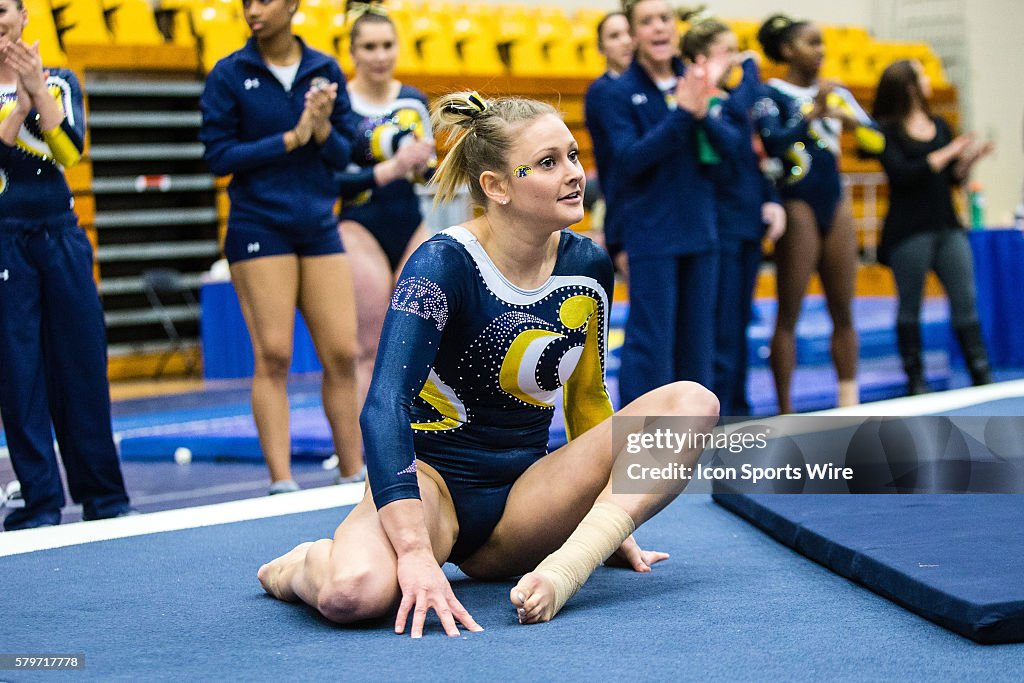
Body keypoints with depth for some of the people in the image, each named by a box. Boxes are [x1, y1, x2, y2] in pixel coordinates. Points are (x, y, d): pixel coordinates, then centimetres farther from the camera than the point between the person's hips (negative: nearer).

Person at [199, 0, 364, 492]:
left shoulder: (325, 71, 7)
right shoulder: (229, 74, -2)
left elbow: (343, 156, 7)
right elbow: (218, 156, -8)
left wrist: (324, 131, -14)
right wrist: (291, 139, -13)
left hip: (319, 226, 3)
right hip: (259, 228, -3)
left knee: (342, 354, 1)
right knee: (273, 356, -6)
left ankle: (353, 474, 11)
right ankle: (281, 480, -3)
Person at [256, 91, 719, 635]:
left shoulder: (588, 265, 3)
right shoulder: (444, 264, -16)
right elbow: (383, 406, -28)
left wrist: (613, 518, 21)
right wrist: (414, 552, -40)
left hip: (522, 496, 6)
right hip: (430, 476, -6)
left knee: (692, 403, -14)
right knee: (356, 593, -40)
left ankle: (566, 567, -30)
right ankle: (308, 565, 0)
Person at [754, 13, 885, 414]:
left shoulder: (836, 93, 11)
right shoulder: (770, 96, -5)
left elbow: (876, 141, 4)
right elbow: (775, 142, -21)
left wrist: (847, 118, -14)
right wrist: (814, 112, -30)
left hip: (836, 205, 6)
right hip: (798, 206, -6)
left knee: (843, 312, 8)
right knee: (789, 313, -2)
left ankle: (850, 404, 14)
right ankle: (785, 411, 3)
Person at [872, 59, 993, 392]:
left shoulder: (939, 125, 14)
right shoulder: (888, 130, -5)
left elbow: (953, 178, 17)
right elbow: (901, 174, -17)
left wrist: (970, 158, -3)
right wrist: (947, 153, -13)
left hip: (947, 226, 6)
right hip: (909, 230, -6)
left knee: (965, 300, 2)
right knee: (910, 306, 3)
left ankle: (982, 375, 5)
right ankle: (915, 380, 10)